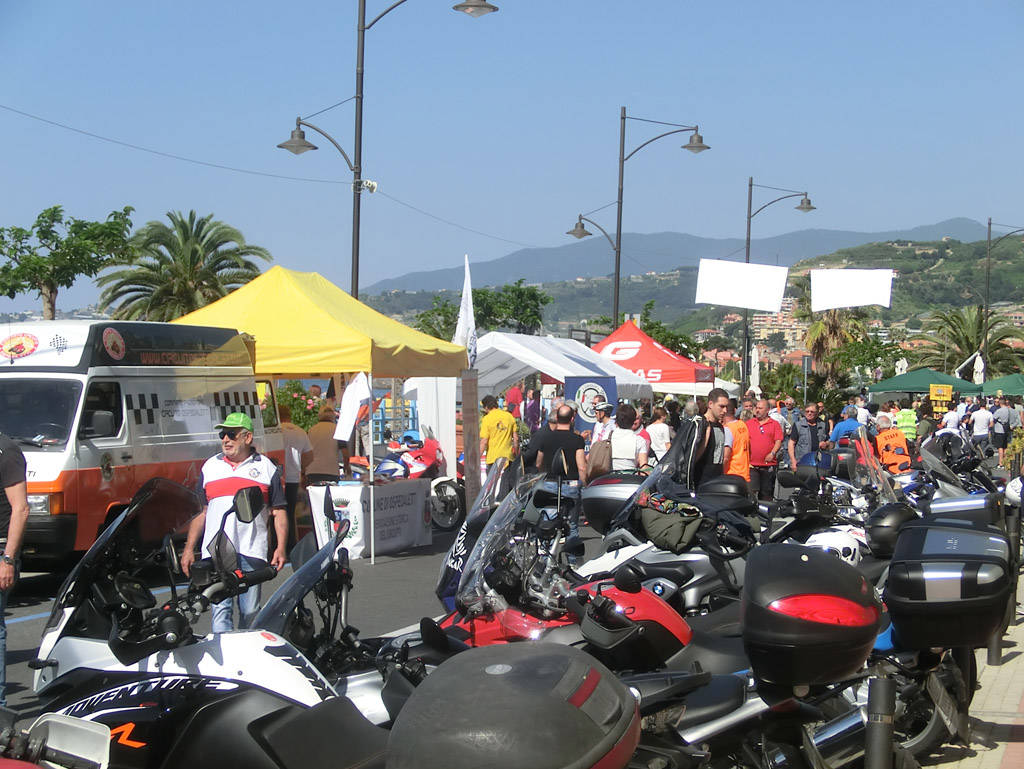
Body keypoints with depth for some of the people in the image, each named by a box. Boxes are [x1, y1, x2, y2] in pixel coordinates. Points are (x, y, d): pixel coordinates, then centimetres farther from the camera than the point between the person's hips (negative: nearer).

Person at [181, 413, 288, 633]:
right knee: (221, 609, -7)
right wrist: (189, 548, 10)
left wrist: (280, 548, -4)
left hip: (252, 551, -1)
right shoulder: (210, 467, 17)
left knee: (250, 611, 4)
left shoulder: (266, 468, 11)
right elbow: (200, 511, 18)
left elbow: (279, 511, 7)